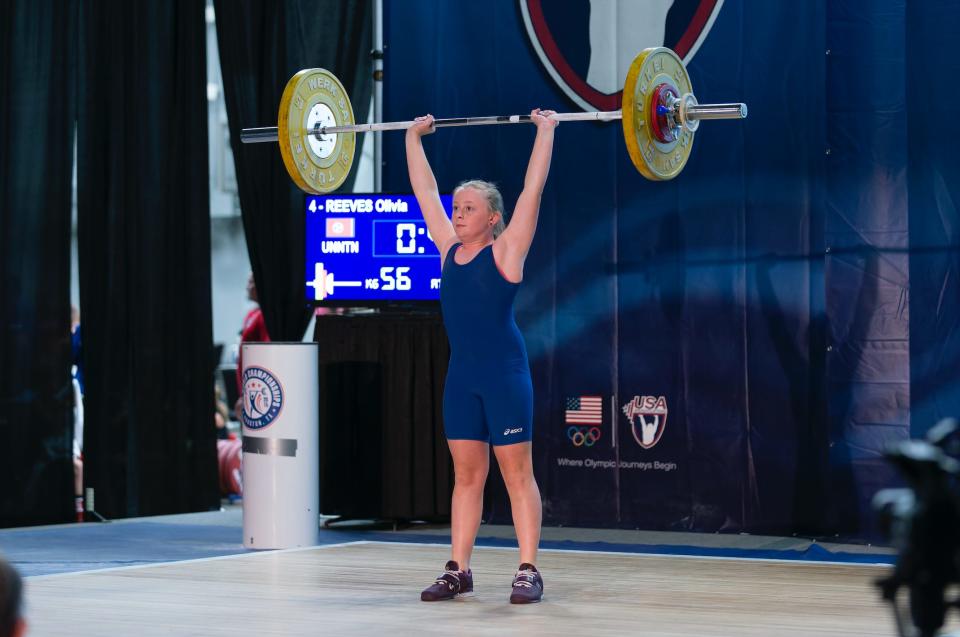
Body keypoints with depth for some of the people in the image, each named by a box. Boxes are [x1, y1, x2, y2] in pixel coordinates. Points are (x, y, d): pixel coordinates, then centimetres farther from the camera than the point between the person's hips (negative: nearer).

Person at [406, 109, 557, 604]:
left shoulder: (506, 250, -5)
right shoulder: (449, 249, 9)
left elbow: (533, 189, -9)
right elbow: (424, 191, 16)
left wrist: (545, 131, -8)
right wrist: (413, 138, 20)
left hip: (504, 373, -5)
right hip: (461, 374, 6)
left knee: (517, 473, -1)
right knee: (466, 475, 9)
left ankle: (528, 571, 2)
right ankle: (458, 570, 13)